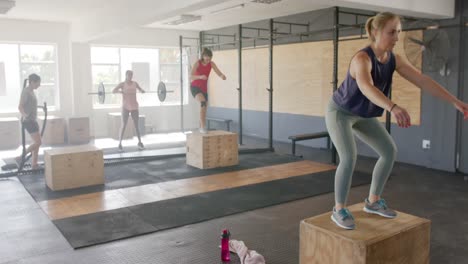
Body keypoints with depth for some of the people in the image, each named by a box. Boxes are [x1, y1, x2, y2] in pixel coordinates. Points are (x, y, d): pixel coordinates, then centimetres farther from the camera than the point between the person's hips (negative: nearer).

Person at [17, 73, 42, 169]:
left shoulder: (31, 92, 14)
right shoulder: (26, 91, -13)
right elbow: (20, 106, -20)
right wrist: (25, 115, -36)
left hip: (33, 120, 10)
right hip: (28, 121, -10)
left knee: (36, 143, 9)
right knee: (38, 142, -11)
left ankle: (34, 165, 14)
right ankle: (21, 158, -2)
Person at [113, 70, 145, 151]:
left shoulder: (135, 83, 10)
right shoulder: (122, 84, 0)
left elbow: (140, 90, 22)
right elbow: (113, 91, -9)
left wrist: (142, 90, -3)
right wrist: (119, 91, -30)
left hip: (134, 106, 3)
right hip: (125, 107, -3)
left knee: (136, 124, 7)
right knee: (123, 125, -6)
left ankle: (140, 142, 17)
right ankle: (120, 143, -1)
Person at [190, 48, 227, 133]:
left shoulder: (211, 64, -4)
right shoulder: (197, 63, -16)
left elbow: (219, 73, -12)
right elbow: (191, 76, -24)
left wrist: (222, 76, -36)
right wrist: (200, 77, -42)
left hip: (204, 88, 6)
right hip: (195, 87, -6)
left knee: (204, 109, 10)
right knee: (203, 102, -32)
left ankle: (201, 129, 26)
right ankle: (203, 127, -33)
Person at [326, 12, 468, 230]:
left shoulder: (395, 60, -9)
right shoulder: (362, 59, -34)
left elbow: (423, 81, -14)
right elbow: (366, 87, -54)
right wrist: (393, 108, -70)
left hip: (362, 115, 8)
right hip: (340, 112, -8)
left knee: (390, 151, 4)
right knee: (349, 158, -24)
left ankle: (373, 201, 18)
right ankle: (339, 210, -5)